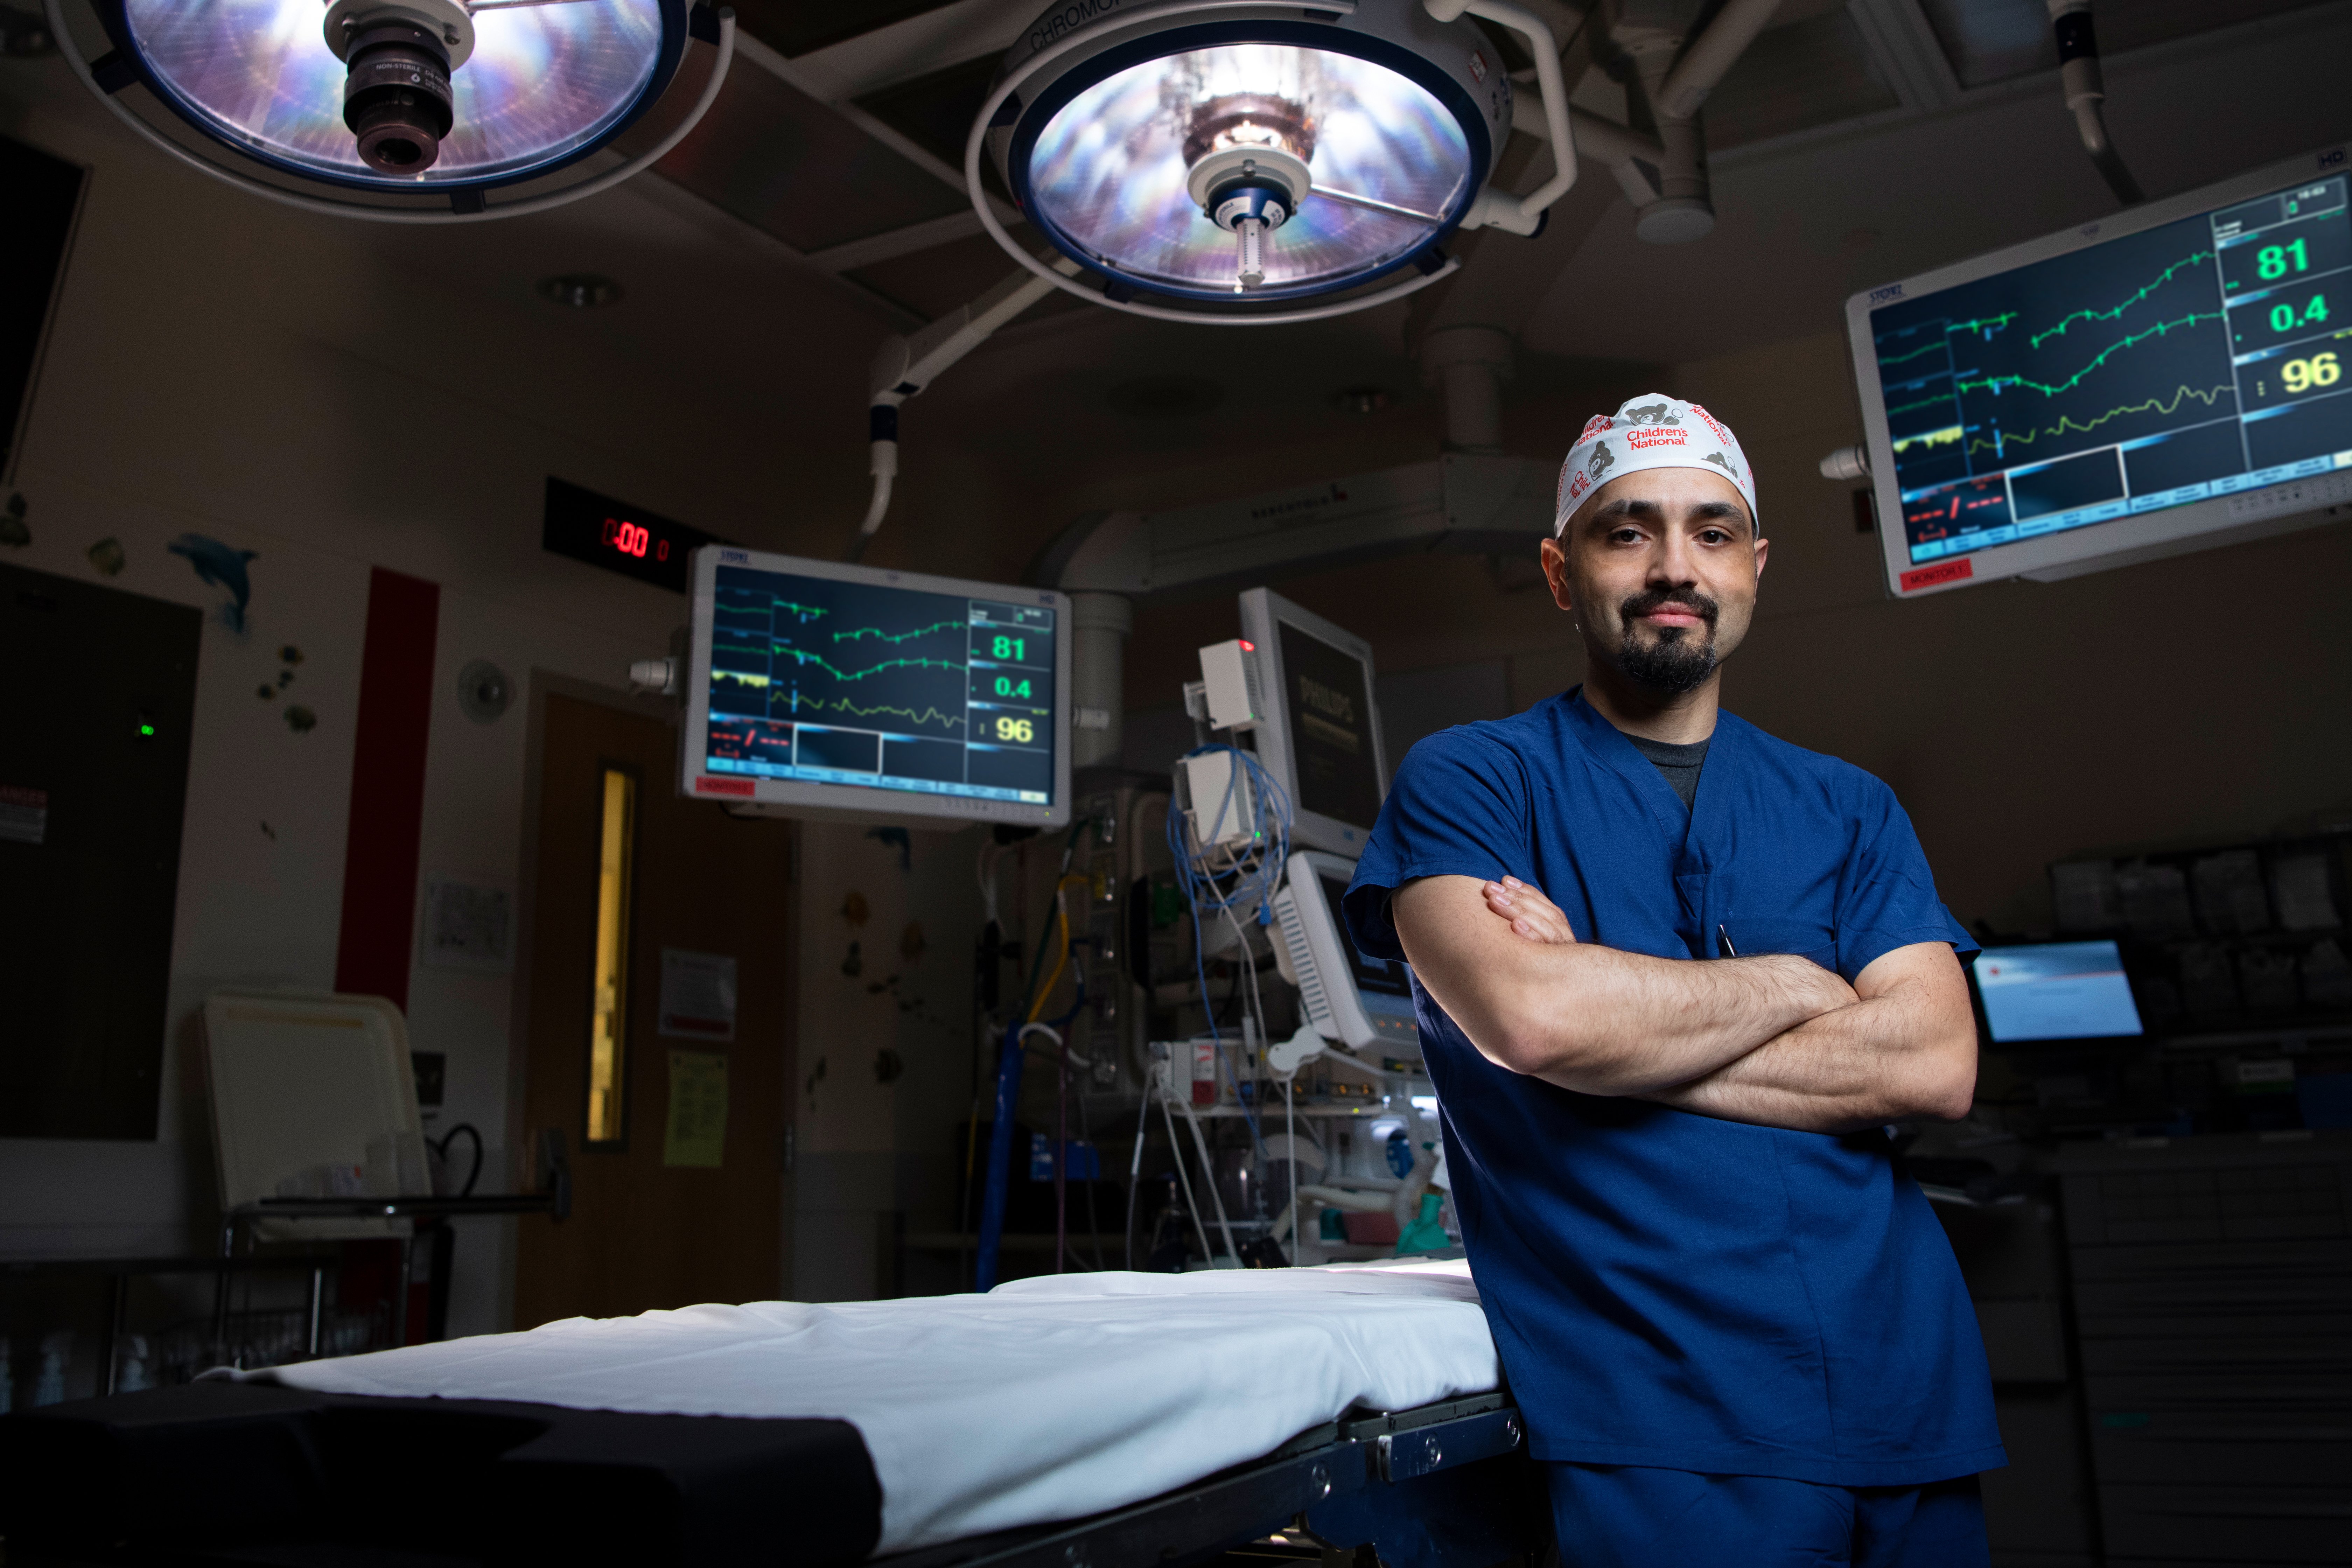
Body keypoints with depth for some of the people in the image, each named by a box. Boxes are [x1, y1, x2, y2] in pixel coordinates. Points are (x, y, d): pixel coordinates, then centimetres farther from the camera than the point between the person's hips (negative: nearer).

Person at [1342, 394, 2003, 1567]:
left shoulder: (1845, 808, 12)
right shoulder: (1466, 781, 0)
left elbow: (1934, 1063, -3)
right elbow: (1528, 1016, -19)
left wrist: (1616, 1019, -11)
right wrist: (1796, 984, -5)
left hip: (1907, 1391, 5)